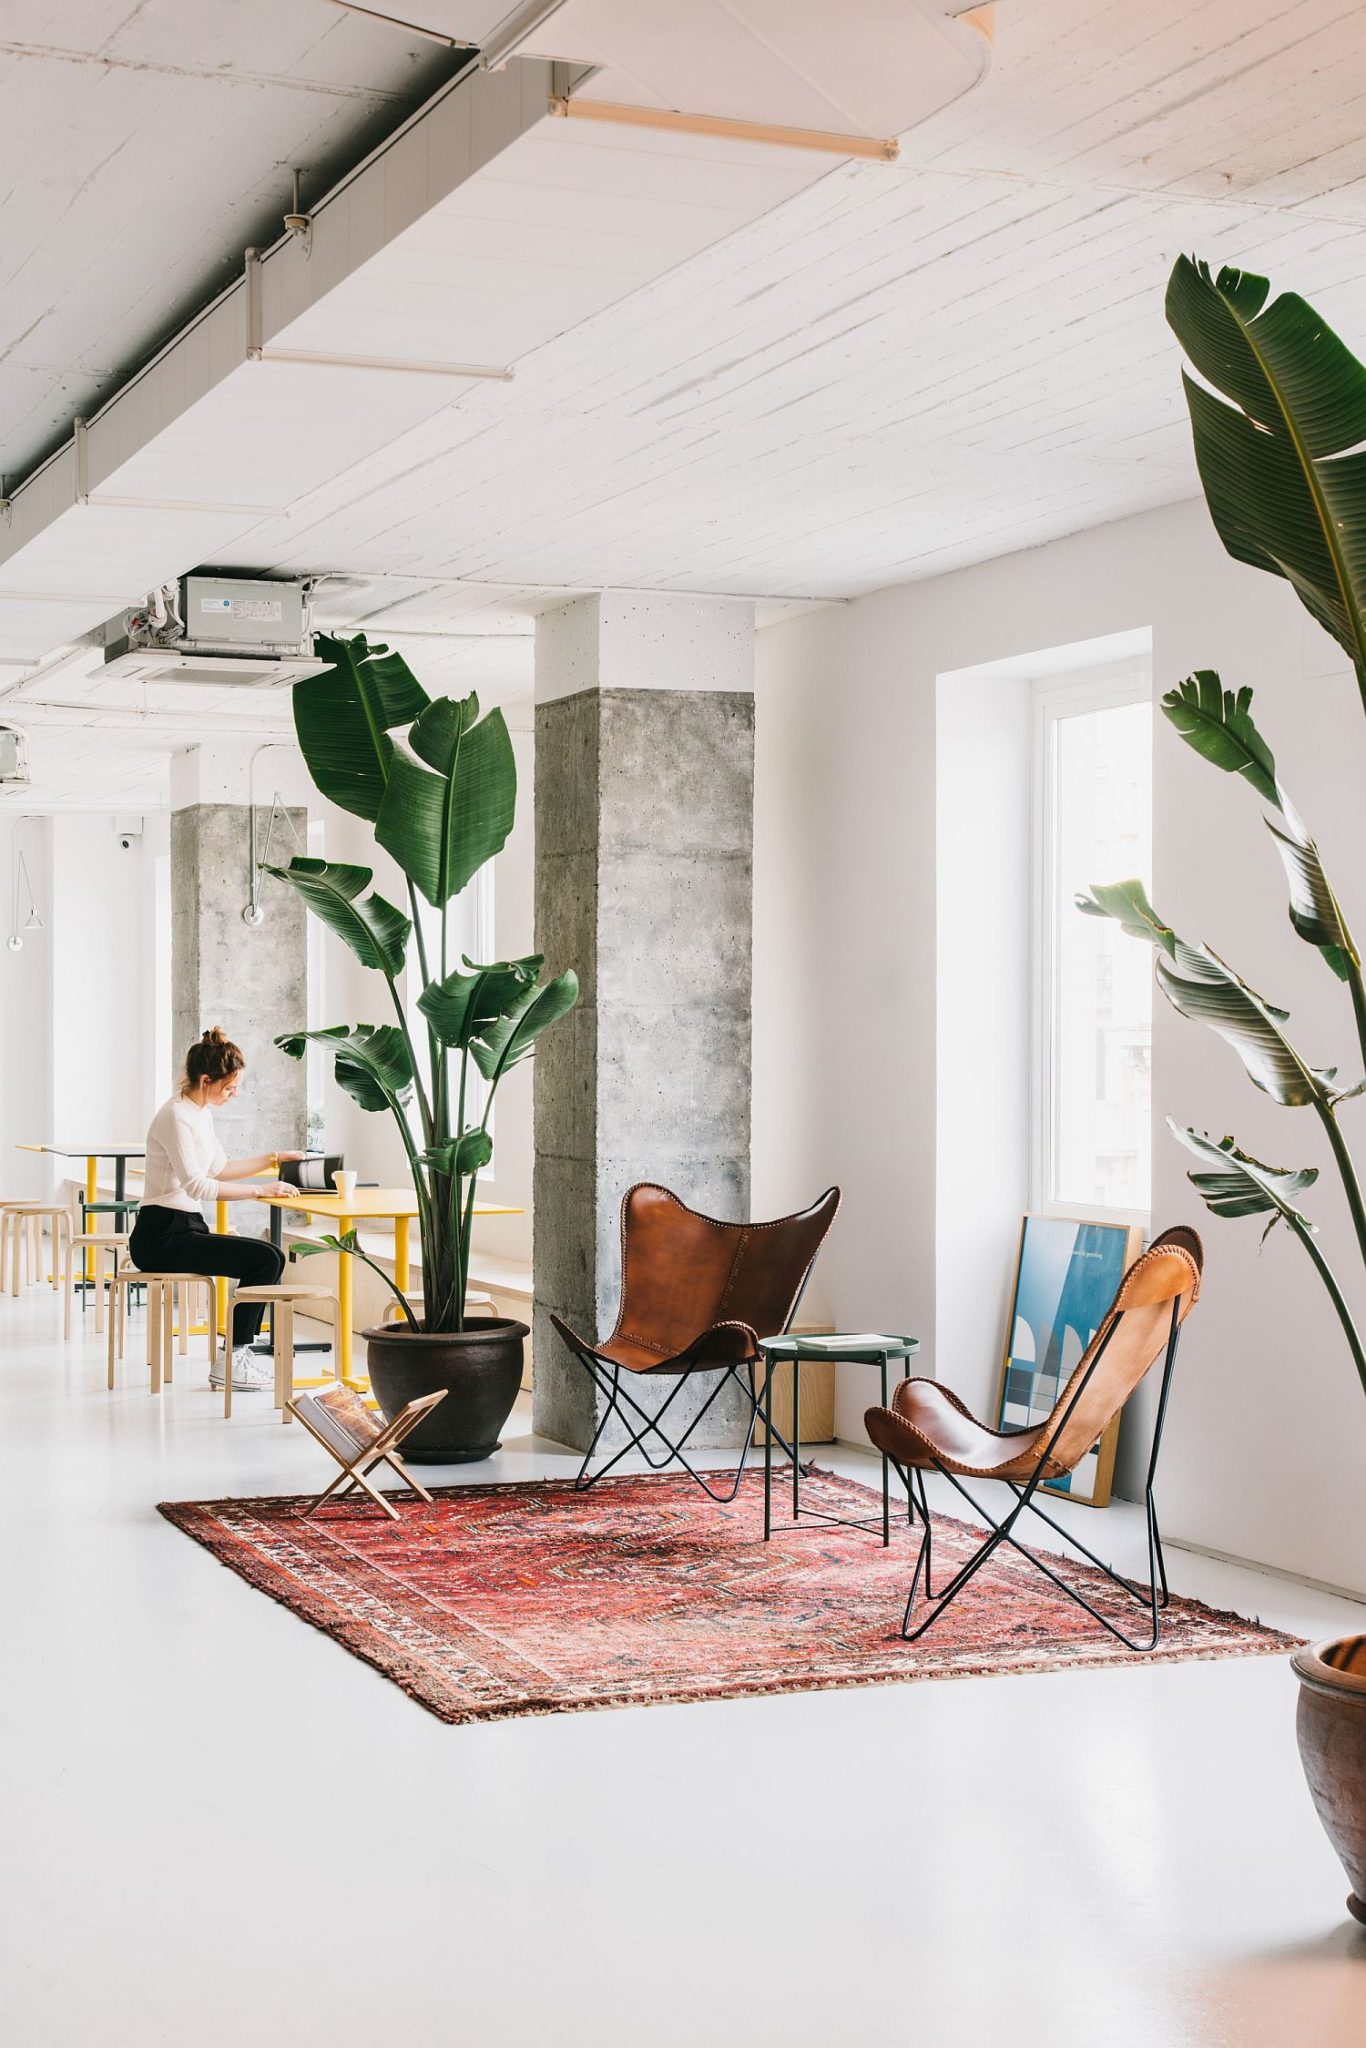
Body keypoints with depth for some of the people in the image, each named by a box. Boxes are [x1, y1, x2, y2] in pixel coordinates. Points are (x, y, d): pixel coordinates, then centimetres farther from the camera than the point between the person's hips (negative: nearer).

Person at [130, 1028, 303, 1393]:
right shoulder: (177, 1116, -17)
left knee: (271, 1258, 4)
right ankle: (230, 1362, -11)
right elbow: (196, 1185, -27)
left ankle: (239, 1353, 5)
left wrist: (273, 1159, 16)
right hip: (161, 1236, -10)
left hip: (184, 1229, 10)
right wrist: (259, 1189, -27)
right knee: (265, 1259, -18)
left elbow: (219, 1169, 24)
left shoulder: (201, 1112, 13)